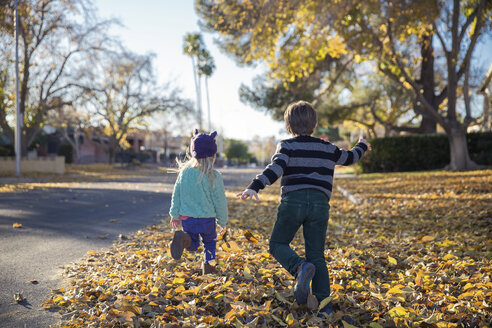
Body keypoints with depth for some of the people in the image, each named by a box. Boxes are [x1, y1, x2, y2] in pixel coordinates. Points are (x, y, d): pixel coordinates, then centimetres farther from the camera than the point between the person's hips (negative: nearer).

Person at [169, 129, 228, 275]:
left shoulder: (184, 171, -1)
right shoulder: (214, 176, -12)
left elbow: (176, 194, 6)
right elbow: (220, 201, -6)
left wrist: (175, 215, 18)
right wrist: (222, 221, 7)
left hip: (186, 218, 3)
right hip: (207, 219, -2)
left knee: (193, 245, 16)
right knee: (210, 241, 23)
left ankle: (184, 238, -14)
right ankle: (209, 264, 18)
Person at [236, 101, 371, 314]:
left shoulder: (286, 146, 2)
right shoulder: (328, 149, 14)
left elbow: (276, 168, -16)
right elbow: (349, 158, 31)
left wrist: (255, 187, -26)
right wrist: (362, 146, 52)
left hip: (293, 202, -3)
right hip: (320, 204, 3)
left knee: (277, 244, 12)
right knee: (317, 256, 10)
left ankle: (300, 267, -17)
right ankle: (324, 303, 5)